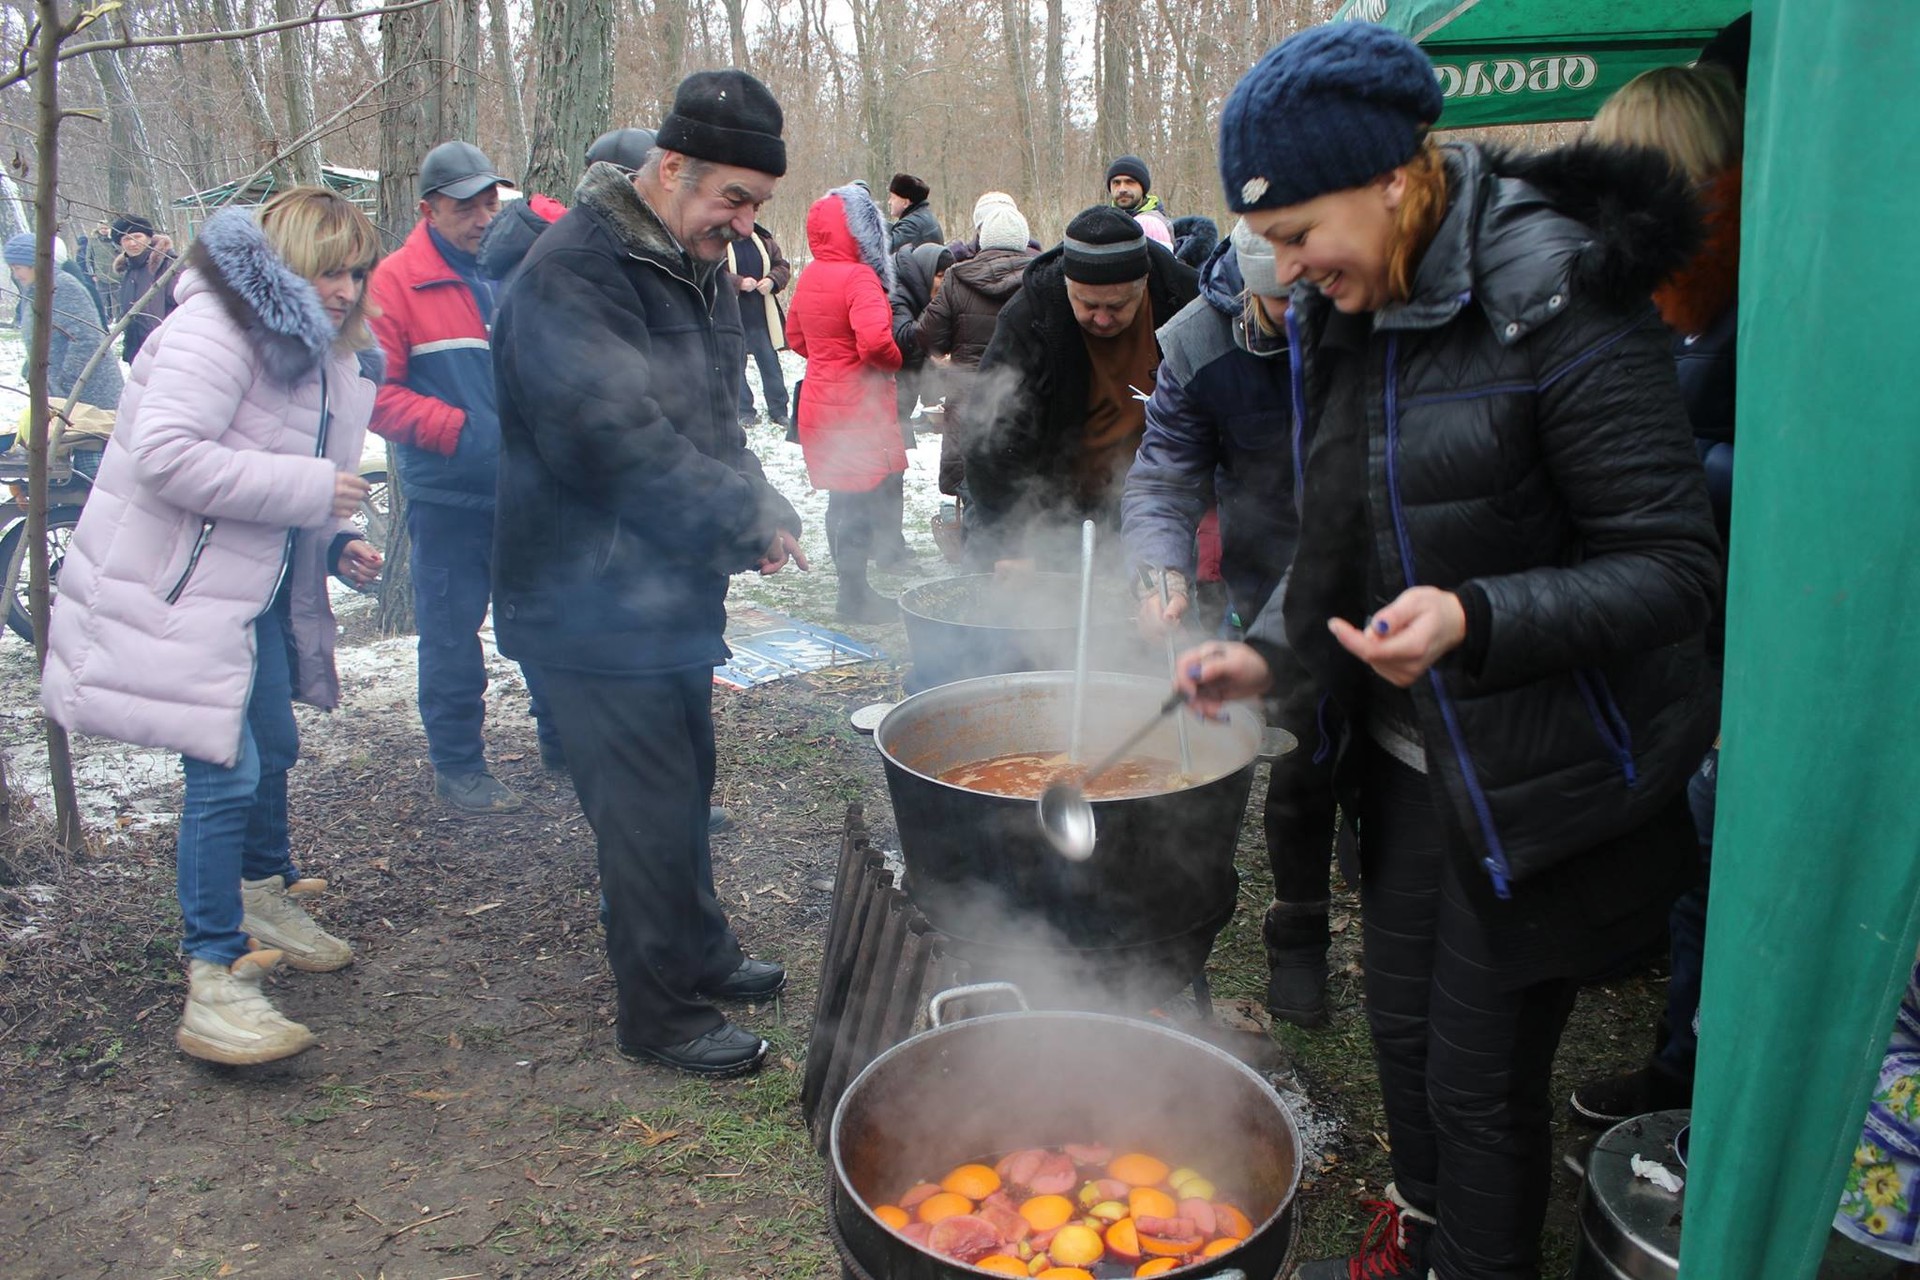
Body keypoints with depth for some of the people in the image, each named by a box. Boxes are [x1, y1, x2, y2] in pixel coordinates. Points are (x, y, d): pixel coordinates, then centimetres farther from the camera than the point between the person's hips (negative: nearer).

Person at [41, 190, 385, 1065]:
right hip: (182, 590, -10)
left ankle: (266, 894, 45)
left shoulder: (315, 353, 13)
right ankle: (214, 978, -3)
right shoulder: (213, 329, -18)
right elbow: (165, 455, -30)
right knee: (226, 775, -12)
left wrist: (335, 546, 3)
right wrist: (308, 487, -27)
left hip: (255, 590, 10)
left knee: (273, 751, 21)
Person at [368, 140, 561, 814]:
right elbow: (375, 392, -11)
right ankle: (457, 765, 21)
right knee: (452, 636, 6)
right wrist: (460, 429, -20)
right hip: (447, 496, -4)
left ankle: (563, 740, 30)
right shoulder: (397, 281, -7)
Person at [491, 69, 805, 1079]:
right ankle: (661, 1014, 18)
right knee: (648, 810, 0)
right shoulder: (571, 275, -19)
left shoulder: (696, 268, 12)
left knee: (686, 782, 21)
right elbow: (622, 445, -27)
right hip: (596, 604, -9)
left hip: (674, 591, 9)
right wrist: (749, 522, -18)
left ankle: (700, 955, 40)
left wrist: (759, 509, -1)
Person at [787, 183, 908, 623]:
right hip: (858, 408, -8)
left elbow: (795, 335, 19)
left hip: (821, 400, 8)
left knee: (842, 501, 17)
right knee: (860, 503, 1)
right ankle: (854, 599, 8)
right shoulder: (858, 277, -18)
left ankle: (853, 589, 28)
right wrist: (896, 361, -11)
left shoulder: (809, 276, 8)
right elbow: (875, 339, -30)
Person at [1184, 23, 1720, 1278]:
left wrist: (1475, 621, -35)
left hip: (1539, 783, -7)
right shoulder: (1344, 314, 3)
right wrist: (1267, 652, -1)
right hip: (1406, 756, 7)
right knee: (1403, 1026, 21)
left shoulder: (1559, 303, -21)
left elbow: (1675, 564, -20)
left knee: (1482, 1075, 5)